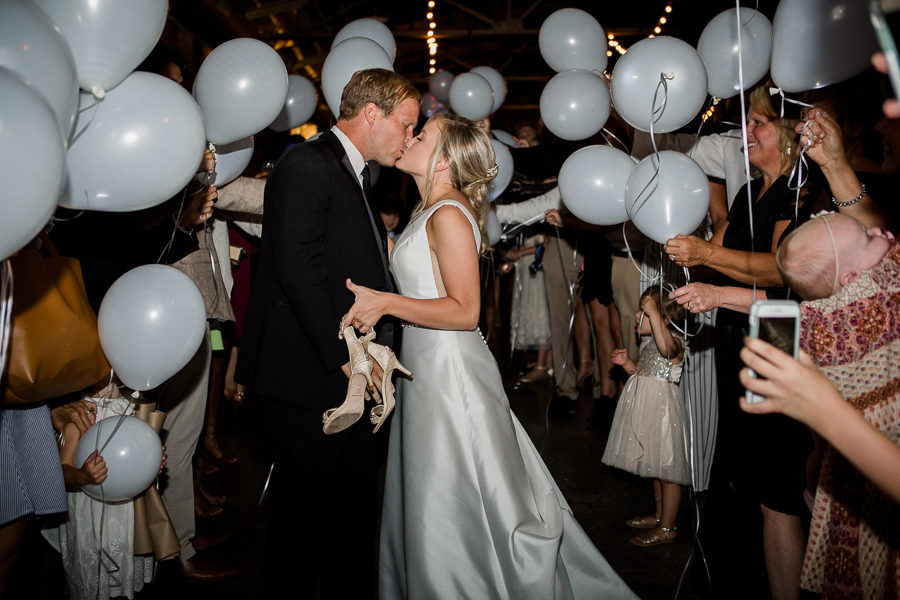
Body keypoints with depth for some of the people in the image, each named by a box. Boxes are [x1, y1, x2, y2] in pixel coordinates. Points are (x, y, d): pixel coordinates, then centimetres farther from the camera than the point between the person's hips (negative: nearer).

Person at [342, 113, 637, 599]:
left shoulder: (449, 215, -16)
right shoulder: (427, 211, 13)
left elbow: (464, 311, -21)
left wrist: (385, 302, -24)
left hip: (450, 371, -9)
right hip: (427, 367, 9)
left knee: (454, 508, 4)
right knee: (429, 502, 20)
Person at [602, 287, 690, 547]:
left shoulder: (674, 342, -18)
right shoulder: (649, 342, 11)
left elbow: (666, 347, -44)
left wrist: (654, 312, -40)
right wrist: (627, 363, 5)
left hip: (661, 410, -10)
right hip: (647, 409, 10)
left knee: (667, 470, 3)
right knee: (656, 467, 22)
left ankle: (667, 528, 16)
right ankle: (659, 515, 38)